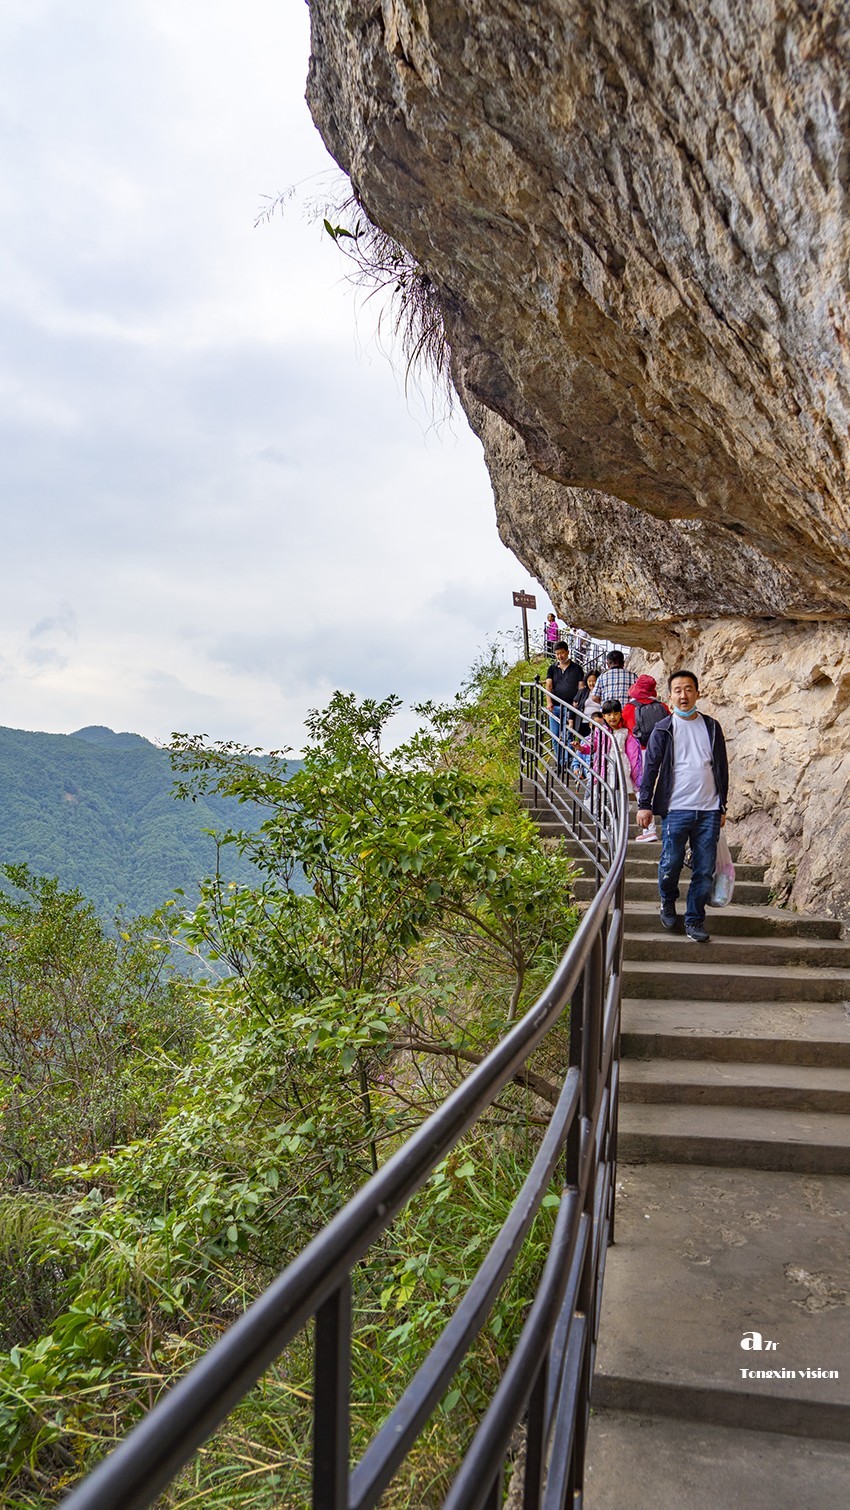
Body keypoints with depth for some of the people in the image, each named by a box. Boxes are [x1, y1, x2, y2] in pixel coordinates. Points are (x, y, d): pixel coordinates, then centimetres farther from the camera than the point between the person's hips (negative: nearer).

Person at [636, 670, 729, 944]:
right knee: (670, 864, -1)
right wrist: (644, 804, -5)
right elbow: (650, 767, 1)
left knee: (705, 870, 3)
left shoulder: (711, 727, 10)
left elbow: (722, 767, 15)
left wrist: (722, 806, 14)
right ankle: (668, 901, 28)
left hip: (708, 811, 3)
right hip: (676, 809, -2)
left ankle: (694, 920, 16)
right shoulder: (663, 729, 2)